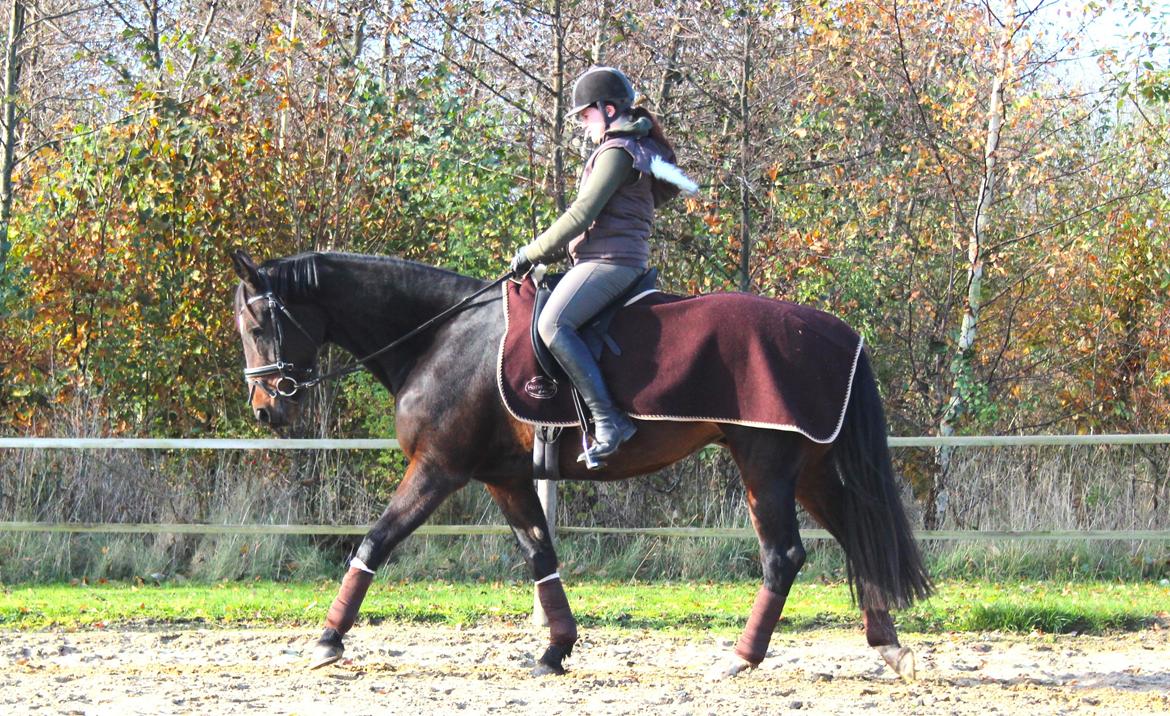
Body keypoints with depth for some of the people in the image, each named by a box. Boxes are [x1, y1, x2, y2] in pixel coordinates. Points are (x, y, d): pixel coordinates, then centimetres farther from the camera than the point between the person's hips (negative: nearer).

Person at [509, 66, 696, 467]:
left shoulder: (616, 151, -8)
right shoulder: (635, 149, 25)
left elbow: (582, 214, -15)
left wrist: (534, 253, -7)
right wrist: (551, 251, 20)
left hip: (609, 260, -11)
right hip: (625, 259, 11)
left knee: (553, 324, -28)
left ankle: (608, 419, -34)